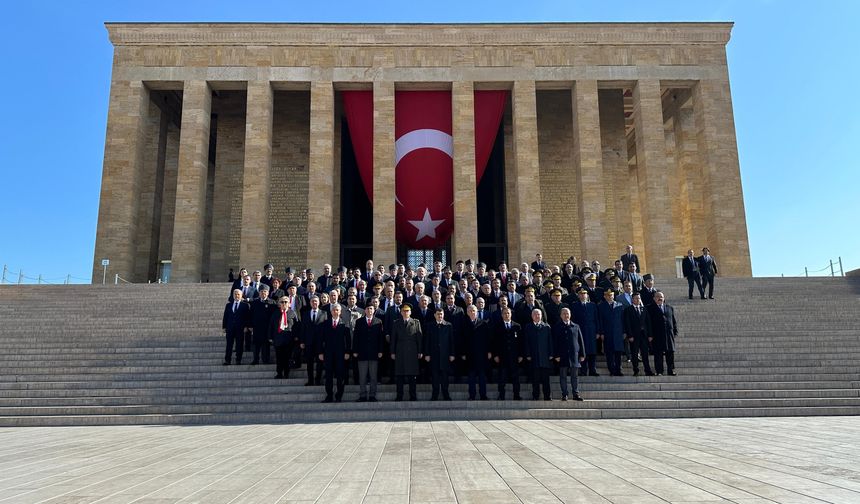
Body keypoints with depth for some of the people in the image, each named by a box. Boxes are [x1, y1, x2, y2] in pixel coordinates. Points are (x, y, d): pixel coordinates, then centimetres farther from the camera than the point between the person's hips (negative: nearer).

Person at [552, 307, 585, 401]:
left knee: (575, 376, 5)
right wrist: (556, 355, -8)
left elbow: (580, 341, 11)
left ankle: (576, 394, 12)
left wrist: (582, 354, 6)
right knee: (563, 376, 2)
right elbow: (554, 342, 0)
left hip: (574, 355, 2)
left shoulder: (575, 327, 11)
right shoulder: (556, 327, 4)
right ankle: (564, 394, 9)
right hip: (562, 356, -2)